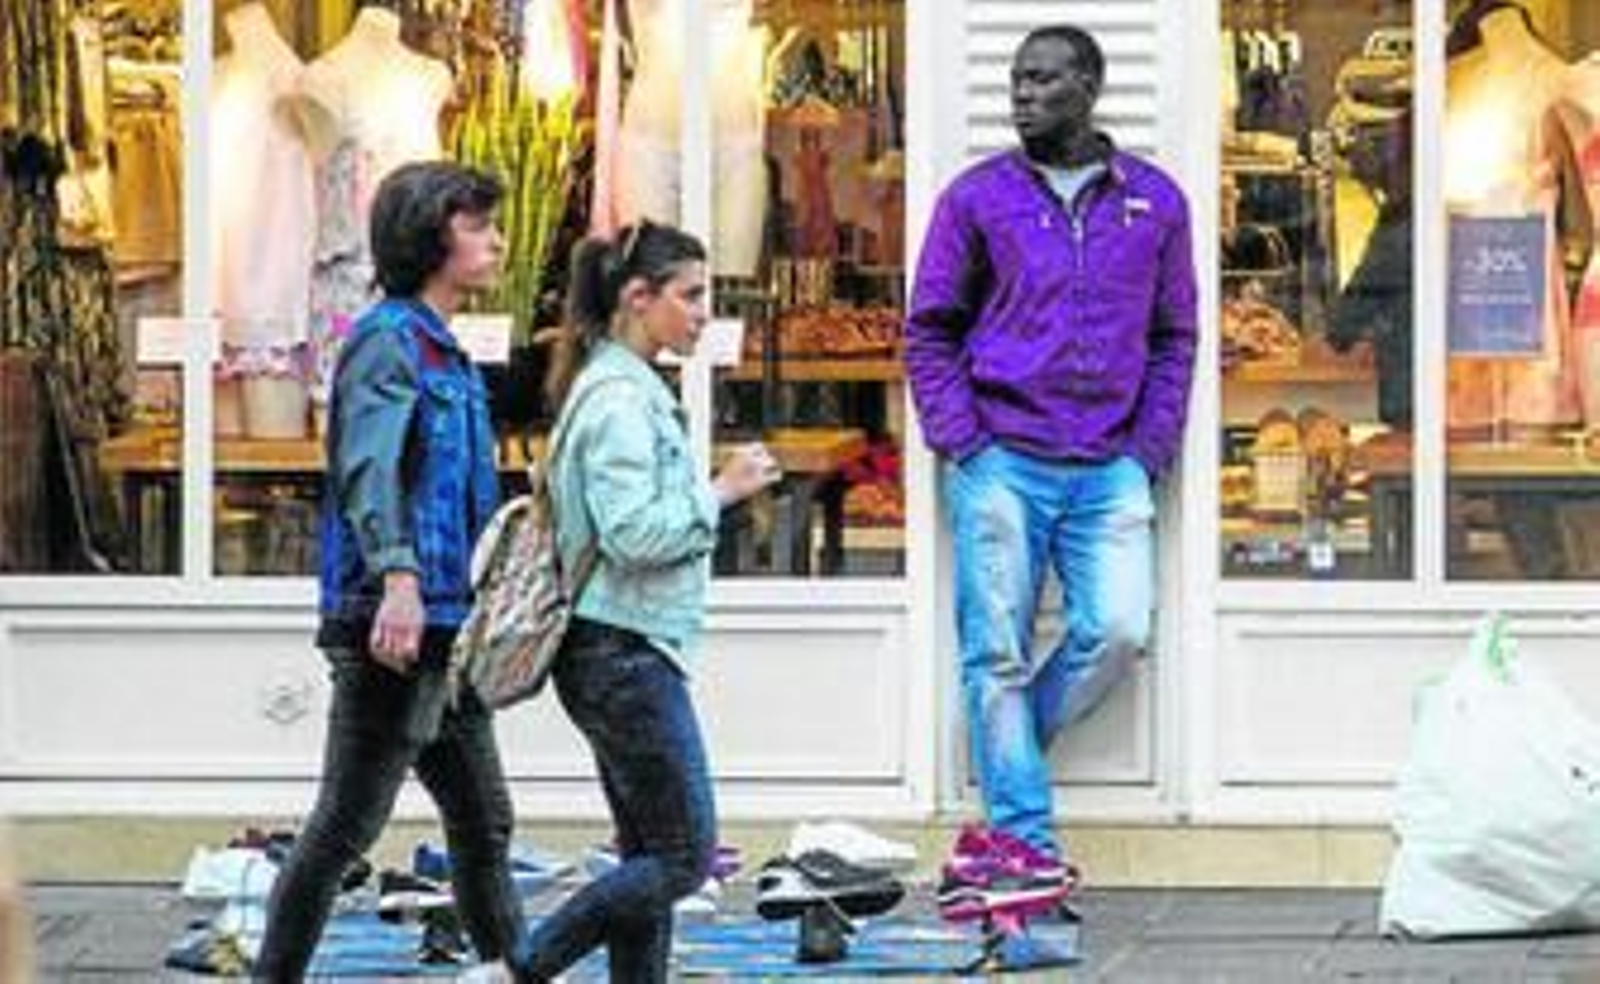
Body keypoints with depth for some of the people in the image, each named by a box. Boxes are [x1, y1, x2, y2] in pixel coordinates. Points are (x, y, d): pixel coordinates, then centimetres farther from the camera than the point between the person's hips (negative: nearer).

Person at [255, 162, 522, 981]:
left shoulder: (448, 355, 19)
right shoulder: (388, 339, -10)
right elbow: (368, 466, -26)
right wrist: (397, 575, -39)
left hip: (448, 630, 10)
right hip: (393, 626, -10)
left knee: (483, 821, 14)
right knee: (346, 825, -7)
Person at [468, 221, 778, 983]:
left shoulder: (630, 390, 16)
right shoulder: (619, 398, -15)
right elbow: (634, 532, -23)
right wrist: (720, 491, -14)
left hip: (622, 655, 10)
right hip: (624, 653, -10)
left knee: (649, 855, 9)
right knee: (683, 856, -7)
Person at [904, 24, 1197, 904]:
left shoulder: (1155, 202, 9)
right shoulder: (978, 197, 5)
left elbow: (1174, 337, 13)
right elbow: (929, 329, 7)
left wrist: (1149, 449, 2)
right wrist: (962, 443, -4)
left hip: (1110, 468, 2)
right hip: (1002, 463, -1)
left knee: (1117, 631, -11)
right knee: (997, 651, -3)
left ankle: (1005, 762, 10)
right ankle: (1023, 838, 2)